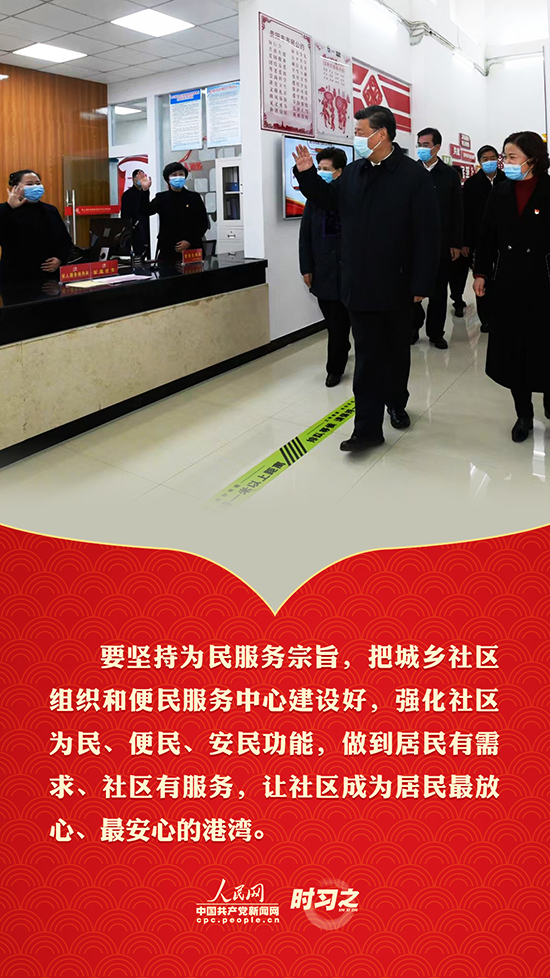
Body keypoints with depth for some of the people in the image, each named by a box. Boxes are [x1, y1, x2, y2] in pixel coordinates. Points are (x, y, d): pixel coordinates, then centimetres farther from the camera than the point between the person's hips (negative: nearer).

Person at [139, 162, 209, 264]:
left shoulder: (194, 197, 7)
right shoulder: (161, 198, 10)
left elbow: (203, 223, 5)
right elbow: (146, 211, -5)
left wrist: (190, 241, -7)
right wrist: (145, 190, -19)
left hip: (191, 249, 0)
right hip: (167, 252, 0)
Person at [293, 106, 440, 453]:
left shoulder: (414, 176, -10)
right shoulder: (353, 173, 5)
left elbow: (427, 234, -13)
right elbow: (327, 198, 24)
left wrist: (422, 284, -15)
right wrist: (307, 174, 5)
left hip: (397, 286, -3)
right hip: (360, 284, 3)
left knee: (397, 352, 16)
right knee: (367, 356, 1)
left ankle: (396, 404, 39)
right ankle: (368, 427, 1)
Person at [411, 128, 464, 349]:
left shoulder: (450, 174, 4)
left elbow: (457, 211, 3)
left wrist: (456, 243, -1)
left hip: (441, 241, 1)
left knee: (439, 289, 6)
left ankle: (436, 332, 15)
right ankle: (415, 325, 21)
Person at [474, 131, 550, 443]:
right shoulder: (501, 192, 5)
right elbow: (487, 235, 8)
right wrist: (481, 273, 3)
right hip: (507, 281, 4)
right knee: (512, 349, 6)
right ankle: (524, 413, 19)